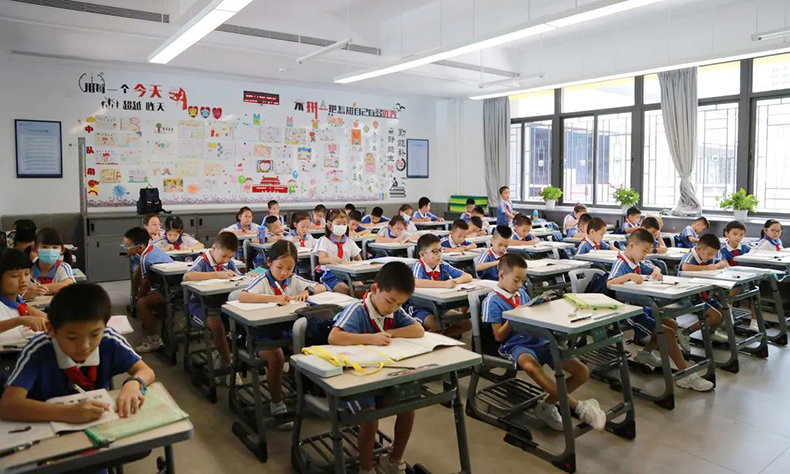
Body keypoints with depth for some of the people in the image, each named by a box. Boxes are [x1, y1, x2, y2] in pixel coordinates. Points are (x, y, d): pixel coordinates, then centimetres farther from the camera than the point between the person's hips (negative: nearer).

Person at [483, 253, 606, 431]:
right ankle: (578, 406, -30)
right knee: (530, 366, -44)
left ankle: (547, 405, 4)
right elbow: (499, 336, -7)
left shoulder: (522, 293, 16)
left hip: (539, 341, 7)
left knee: (582, 372, -9)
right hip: (516, 345, -7)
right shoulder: (492, 301, -4)